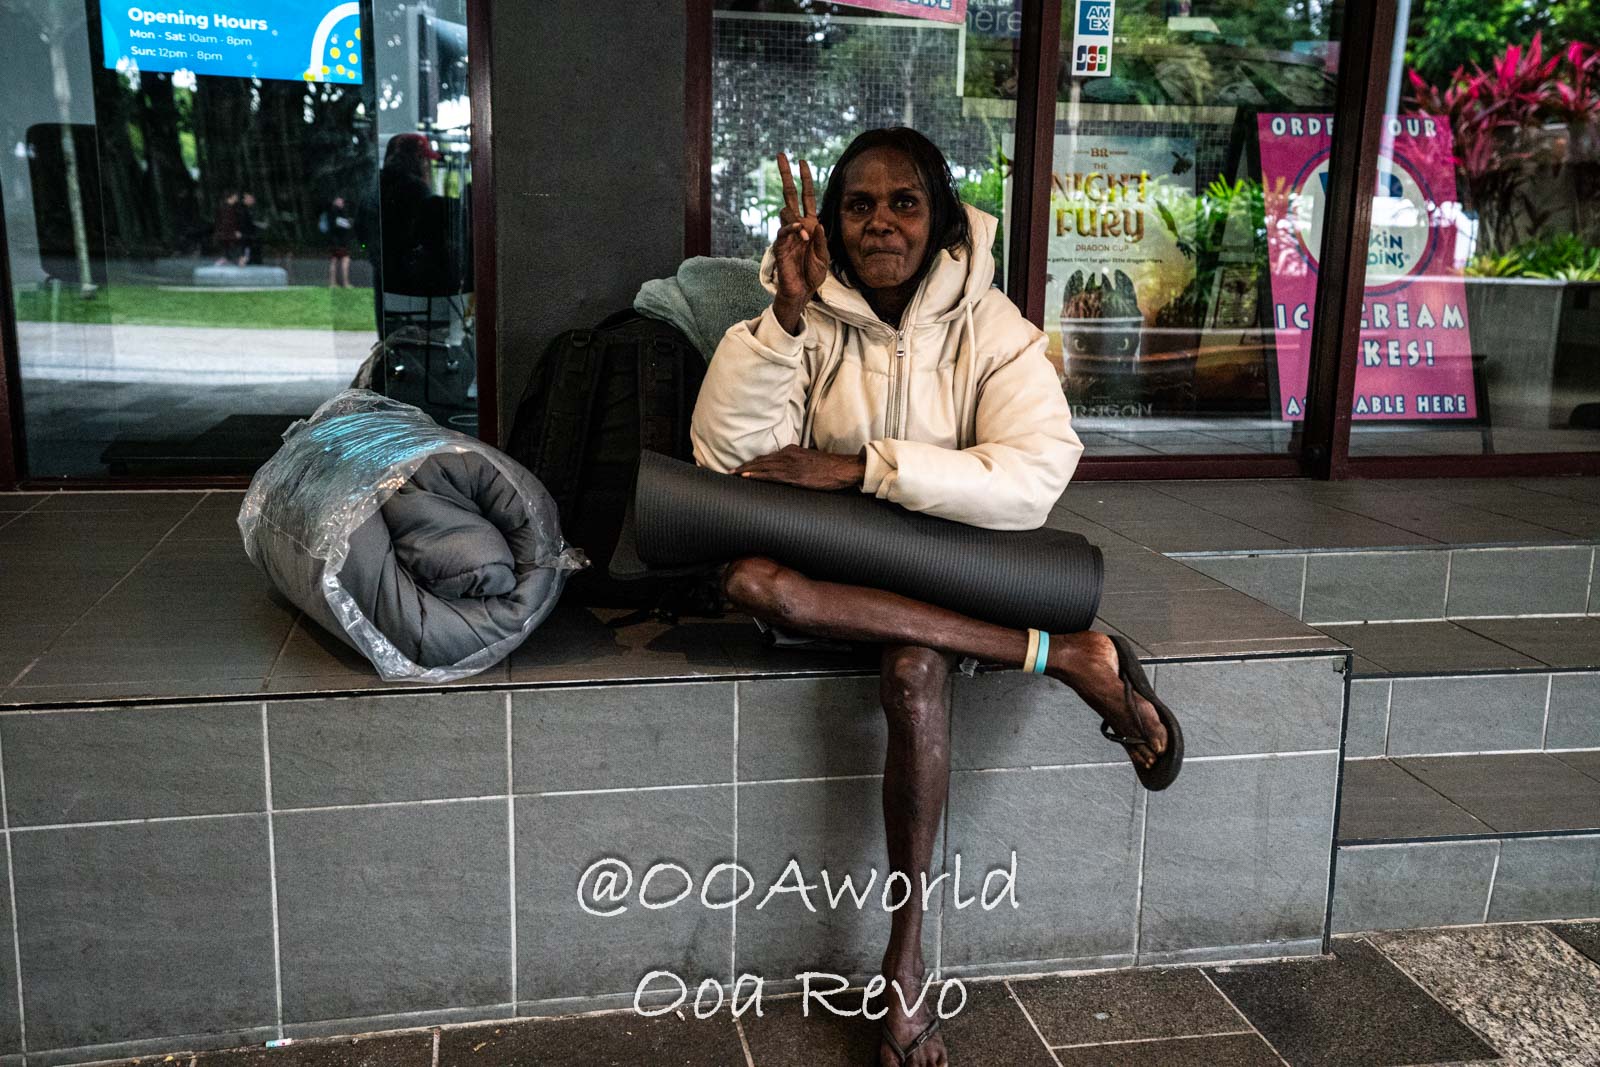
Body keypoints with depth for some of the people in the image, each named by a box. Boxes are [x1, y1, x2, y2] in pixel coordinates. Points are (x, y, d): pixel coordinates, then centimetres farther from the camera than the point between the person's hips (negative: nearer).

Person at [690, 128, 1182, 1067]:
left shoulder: (990, 328, -4)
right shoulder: (808, 317, 0)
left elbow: (1037, 477, -19)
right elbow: (727, 453, -13)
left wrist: (861, 467, -23)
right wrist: (789, 312, -21)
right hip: (833, 568, 2)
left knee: (913, 666, -36)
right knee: (746, 580, -33)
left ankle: (907, 959, -22)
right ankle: (1064, 655, -29)